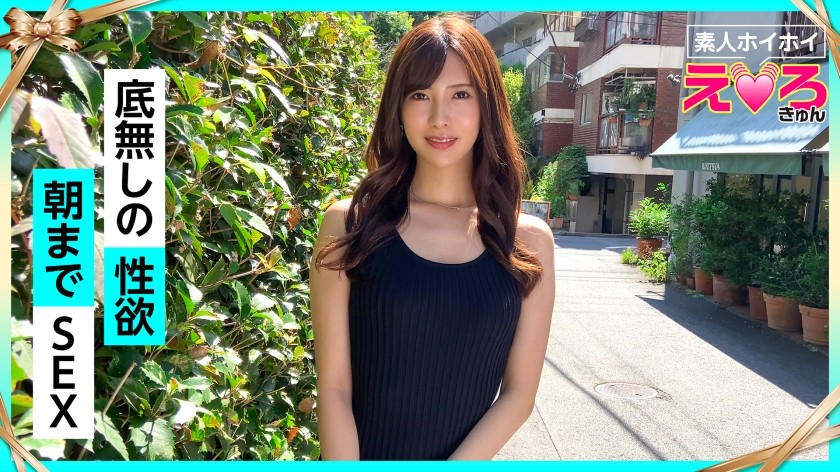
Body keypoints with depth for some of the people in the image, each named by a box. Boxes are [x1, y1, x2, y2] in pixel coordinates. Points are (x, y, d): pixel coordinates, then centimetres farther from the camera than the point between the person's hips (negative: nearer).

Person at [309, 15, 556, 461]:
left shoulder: (529, 241, -6)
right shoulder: (348, 225, -11)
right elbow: (333, 388, -12)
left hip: (471, 455, 2)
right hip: (359, 453, -1)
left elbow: (518, 394, -6)